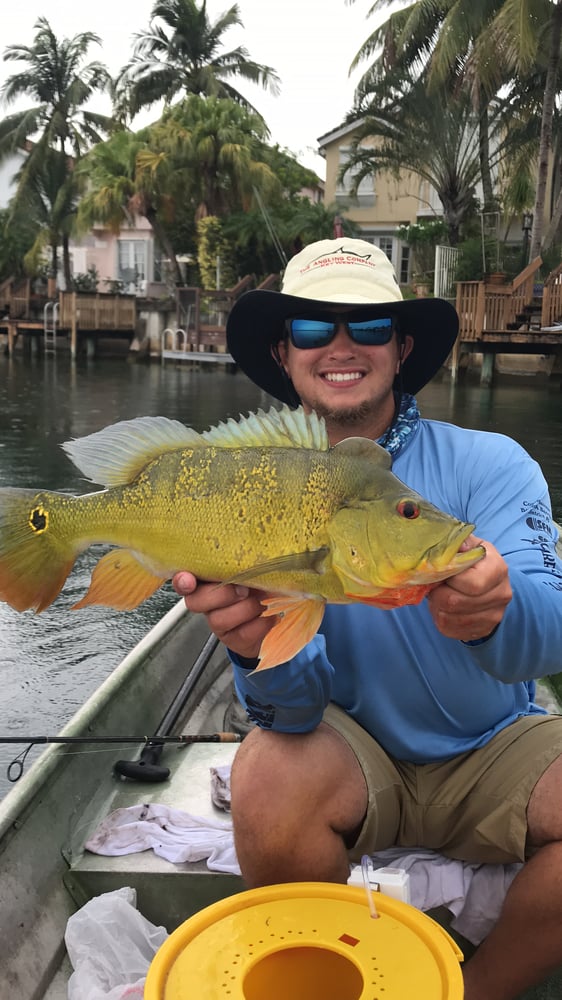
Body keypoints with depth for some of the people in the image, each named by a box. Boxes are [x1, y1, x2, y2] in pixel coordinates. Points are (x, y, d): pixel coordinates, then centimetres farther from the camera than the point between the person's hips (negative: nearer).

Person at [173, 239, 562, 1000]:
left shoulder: (490, 464, -11)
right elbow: (298, 706, -15)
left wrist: (494, 616, -49)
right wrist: (260, 652, -39)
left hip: (492, 752, 1)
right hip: (355, 755, 0)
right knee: (269, 776, -30)